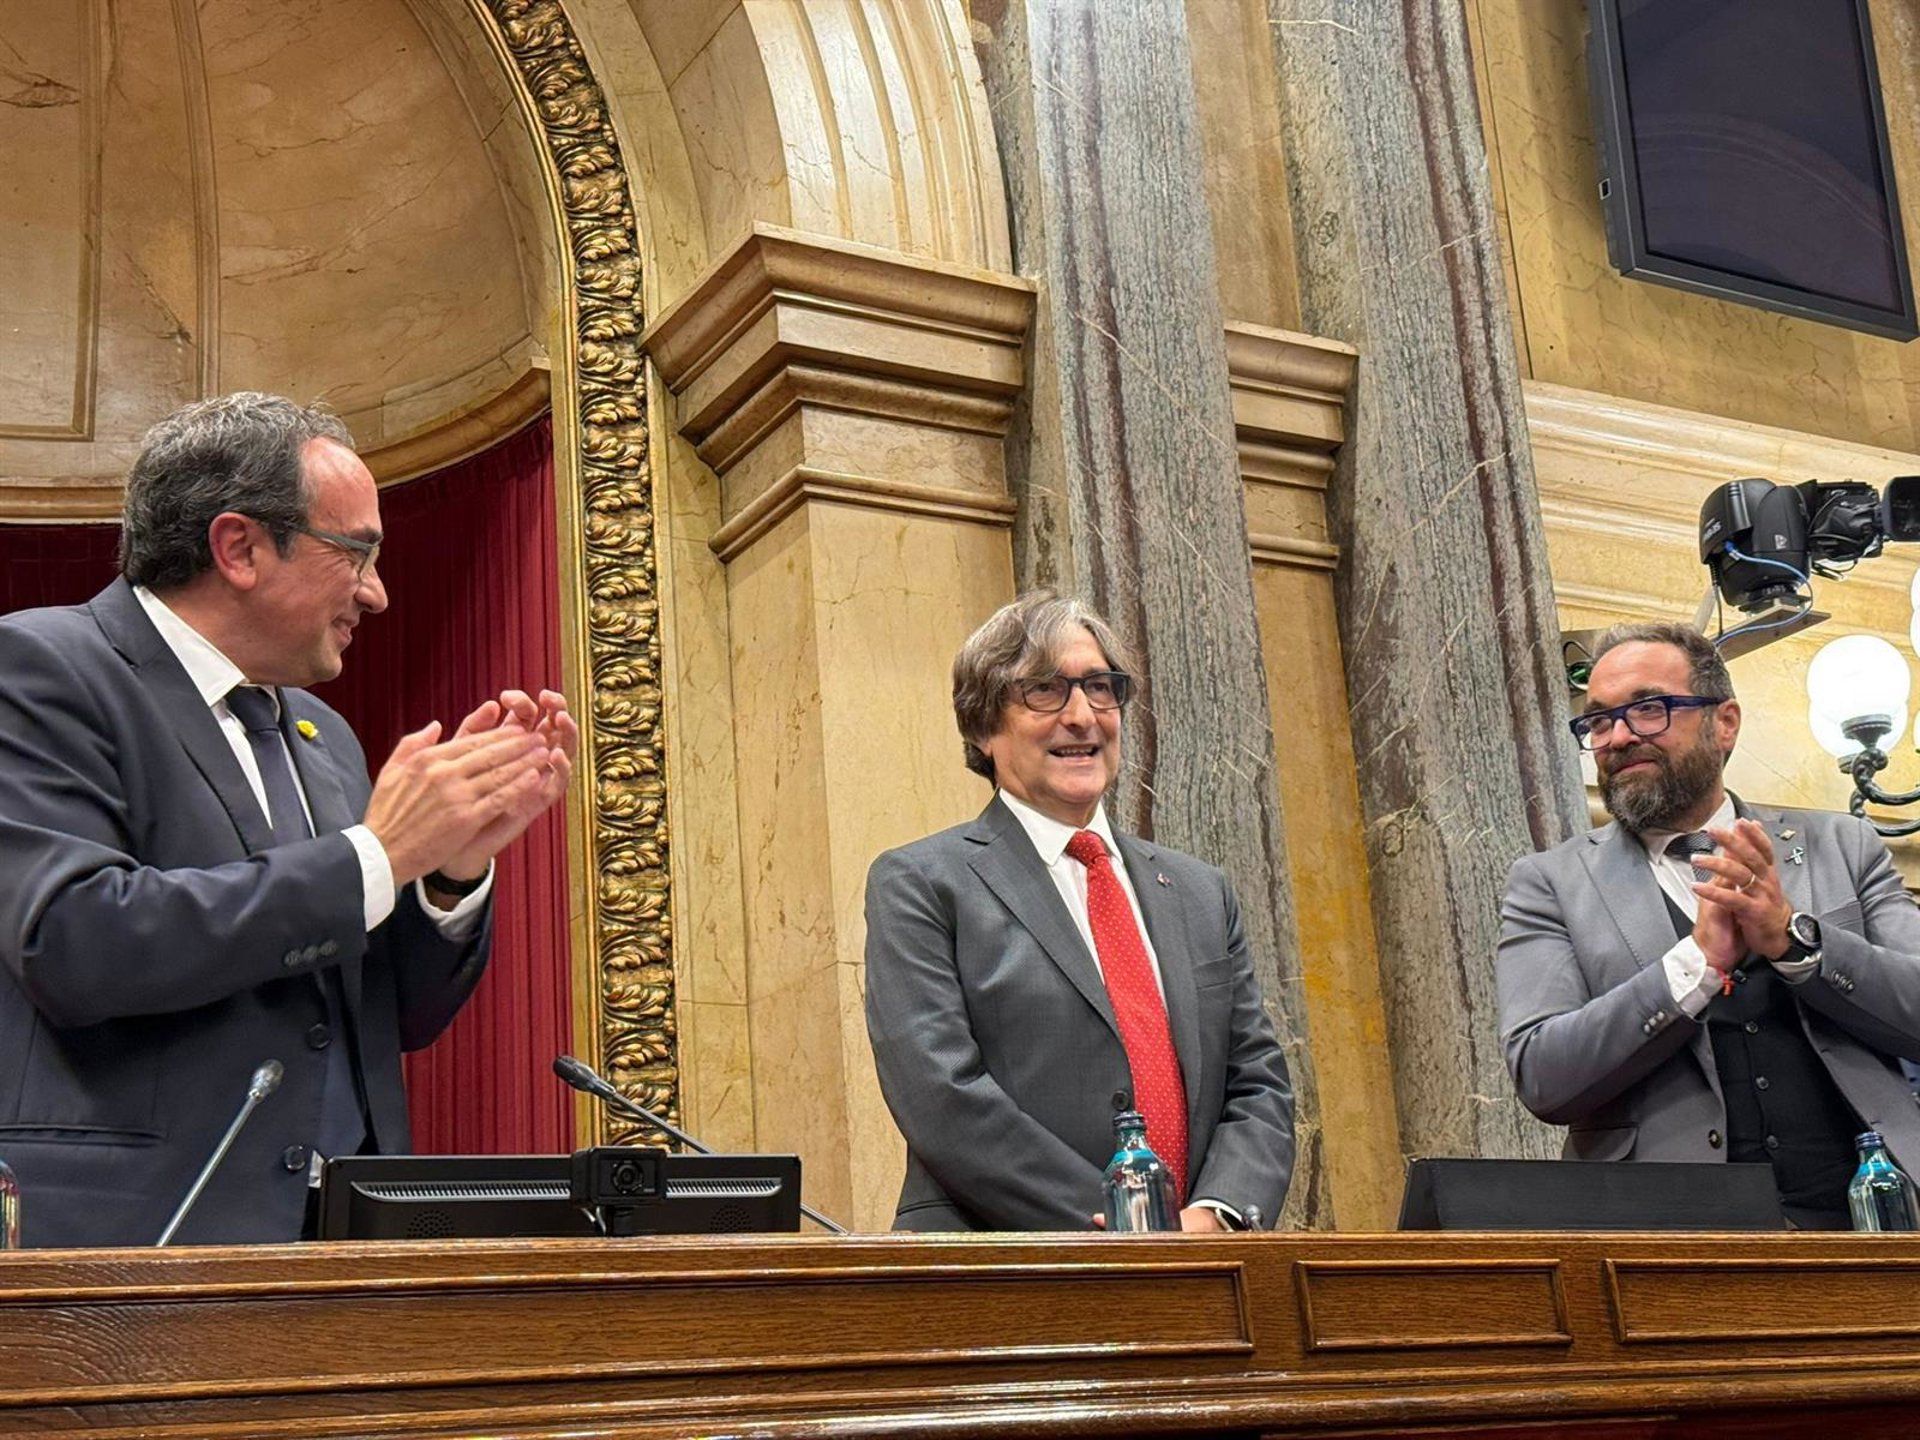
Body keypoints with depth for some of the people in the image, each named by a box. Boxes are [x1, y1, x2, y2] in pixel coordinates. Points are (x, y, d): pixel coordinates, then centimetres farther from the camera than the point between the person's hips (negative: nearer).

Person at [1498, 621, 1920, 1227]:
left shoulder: (1841, 848, 16)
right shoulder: (1549, 883, 10)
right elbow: (1541, 1079, -2)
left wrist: (1794, 938, -6)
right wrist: (1699, 960, -9)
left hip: (1855, 1223, 3)